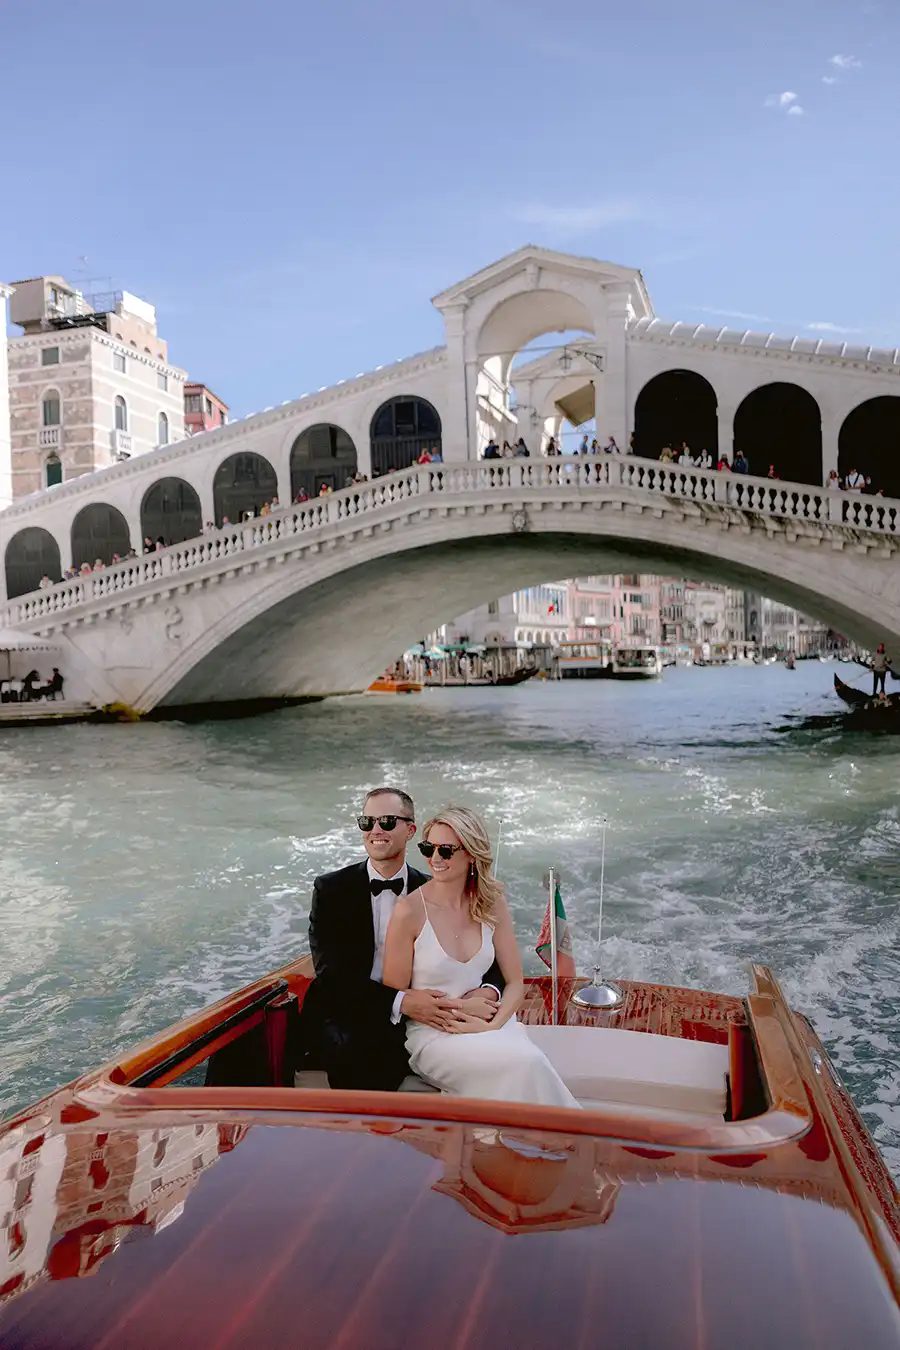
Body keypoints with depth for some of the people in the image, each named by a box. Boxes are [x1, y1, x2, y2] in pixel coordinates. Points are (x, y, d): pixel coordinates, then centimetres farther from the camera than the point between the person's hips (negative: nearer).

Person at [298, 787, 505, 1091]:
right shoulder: (331, 889, 0)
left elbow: (488, 962, 8)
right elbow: (331, 972, -12)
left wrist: (487, 992, -17)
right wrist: (401, 1001, -27)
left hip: (410, 1022, 4)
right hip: (341, 1018, -3)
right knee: (358, 1050, -37)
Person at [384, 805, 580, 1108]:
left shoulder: (492, 904, 3)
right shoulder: (409, 911, -10)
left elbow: (515, 984, 7)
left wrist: (492, 1025, -11)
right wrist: (455, 1018, -13)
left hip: (491, 1023, 4)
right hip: (433, 1035, -3)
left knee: (532, 1059, -30)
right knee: (526, 1064, -29)